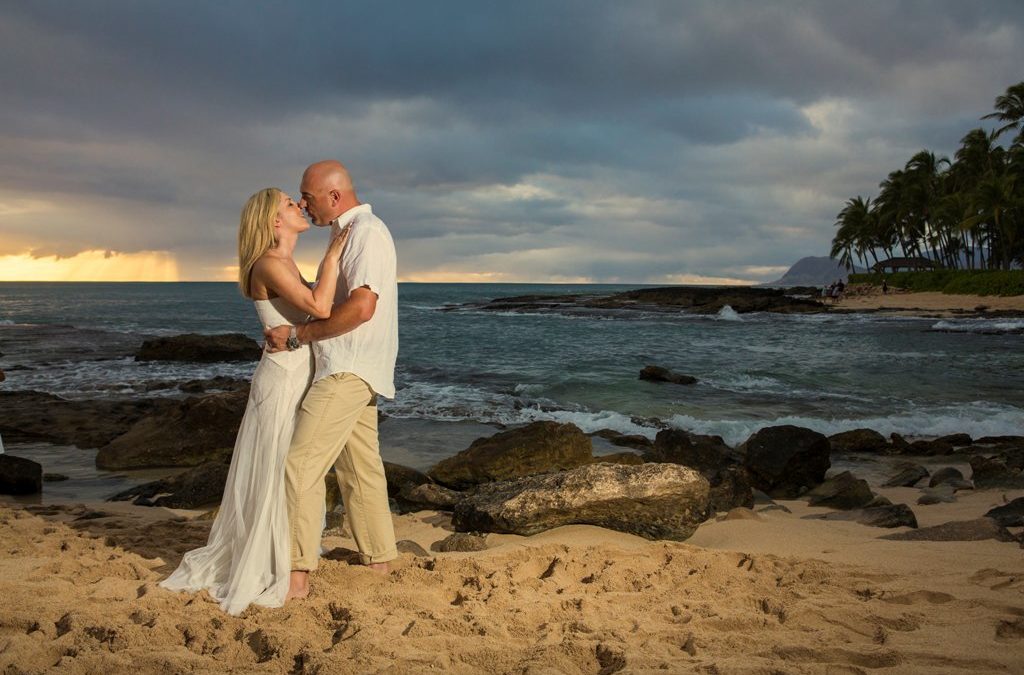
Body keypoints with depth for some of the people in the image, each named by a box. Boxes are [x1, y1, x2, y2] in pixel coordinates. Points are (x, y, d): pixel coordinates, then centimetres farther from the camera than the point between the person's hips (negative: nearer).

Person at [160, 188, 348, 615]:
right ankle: (260, 578, 12)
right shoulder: (270, 264, -16)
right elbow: (320, 309, -27)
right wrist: (333, 254, -18)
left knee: (283, 476, 17)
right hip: (283, 382, -10)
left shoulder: (286, 265, 13)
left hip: (297, 379, 10)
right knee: (275, 477, -1)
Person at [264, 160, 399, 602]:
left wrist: (296, 336, -19)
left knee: (302, 465, -13)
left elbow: (361, 307, -25)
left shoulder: (367, 231, -14)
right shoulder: (348, 234, 19)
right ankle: (378, 557, 27)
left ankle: (297, 575, -12)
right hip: (347, 369, 11)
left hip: (349, 370, -11)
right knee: (360, 467, 16)